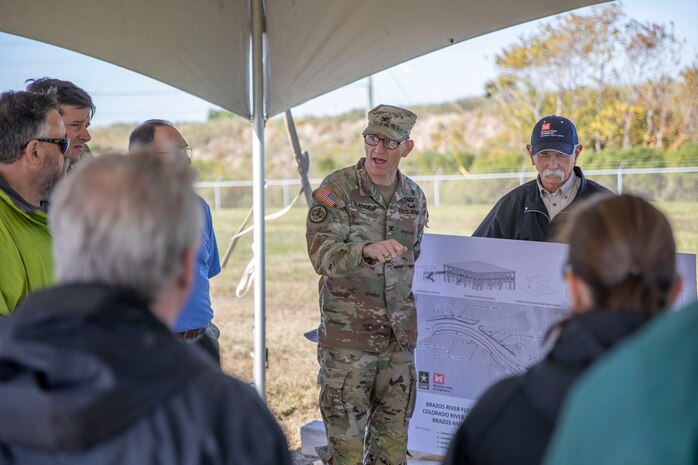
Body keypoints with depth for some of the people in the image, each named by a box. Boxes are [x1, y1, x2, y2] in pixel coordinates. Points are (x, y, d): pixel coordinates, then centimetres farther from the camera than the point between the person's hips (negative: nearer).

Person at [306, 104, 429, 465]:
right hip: (347, 335, -4)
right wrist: (366, 251, -35)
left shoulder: (414, 196, 9)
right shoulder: (337, 188, -7)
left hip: (400, 336, 5)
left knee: (394, 435, 10)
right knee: (346, 435, 0)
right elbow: (321, 255, -17)